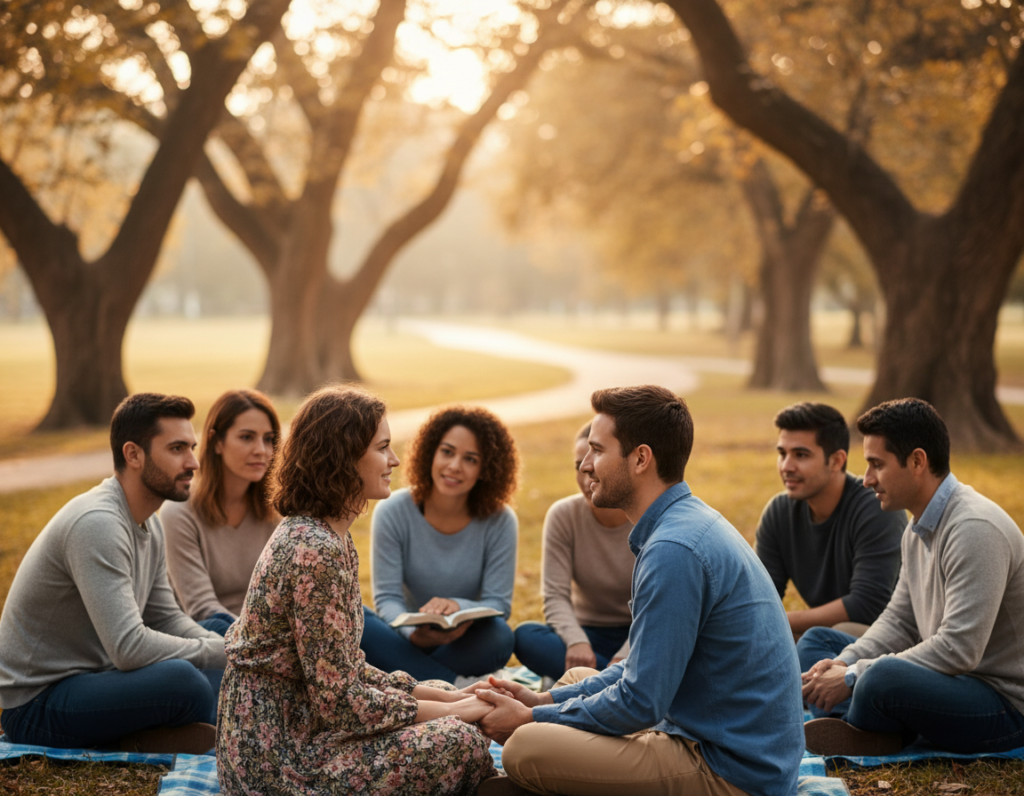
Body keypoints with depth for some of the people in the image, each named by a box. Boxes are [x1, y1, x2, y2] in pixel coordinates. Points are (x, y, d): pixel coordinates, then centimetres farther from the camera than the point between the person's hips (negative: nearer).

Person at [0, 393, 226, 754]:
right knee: (179, 678, -32)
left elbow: (166, 619, 14)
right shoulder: (97, 523, -24)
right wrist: (220, 652, -19)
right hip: (38, 707, -10)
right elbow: (129, 648, -30)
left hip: (90, 679, 10)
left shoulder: (151, 524, 8)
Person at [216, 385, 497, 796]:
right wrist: (446, 711, -12)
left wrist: (432, 693, 7)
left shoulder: (318, 533, 10)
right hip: (280, 758, -10)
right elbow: (338, 700, -21)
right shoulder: (315, 551, -22)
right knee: (463, 743, -15)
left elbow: (346, 669, 15)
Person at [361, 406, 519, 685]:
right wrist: (414, 633, -36)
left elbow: (499, 604, -11)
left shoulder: (499, 522, -8)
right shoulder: (394, 512, -8)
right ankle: (458, 686, -32)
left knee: (499, 635, -34)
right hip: (409, 642, 1)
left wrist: (458, 607, -35)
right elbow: (387, 597, -13)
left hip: (465, 647, -1)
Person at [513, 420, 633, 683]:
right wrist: (576, 642, -34)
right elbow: (555, 595, -12)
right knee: (525, 635, -30)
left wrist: (623, 658, -33)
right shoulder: (563, 515, -5)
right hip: (588, 633, 2)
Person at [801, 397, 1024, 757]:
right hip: (949, 681, 10)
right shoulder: (919, 528, 10)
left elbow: (959, 649, -29)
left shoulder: (975, 530, -22)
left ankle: (858, 732, -4)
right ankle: (860, 734, -15)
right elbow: (899, 621, 15)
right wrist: (844, 662, -5)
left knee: (884, 676, -38)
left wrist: (854, 677, -24)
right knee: (816, 641, 12)